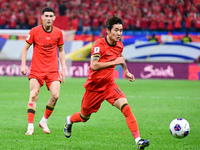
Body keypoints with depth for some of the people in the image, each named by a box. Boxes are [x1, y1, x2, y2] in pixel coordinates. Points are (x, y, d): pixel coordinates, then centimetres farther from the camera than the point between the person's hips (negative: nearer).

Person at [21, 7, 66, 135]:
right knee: (33, 96, -13)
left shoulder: (58, 33, 3)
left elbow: (61, 50, 15)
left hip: (53, 70, 2)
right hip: (36, 70, -2)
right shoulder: (34, 31, -4)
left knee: (55, 95, -11)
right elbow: (25, 48, 5)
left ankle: (44, 122, 9)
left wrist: (63, 68, 9)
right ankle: (30, 126, -9)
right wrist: (23, 65, -5)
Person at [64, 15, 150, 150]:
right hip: (94, 87, -4)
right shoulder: (99, 45, -20)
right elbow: (94, 65, -34)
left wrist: (127, 72, 25)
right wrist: (114, 62, -34)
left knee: (126, 107, -22)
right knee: (85, 117, 14)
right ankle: (69, 121, 51)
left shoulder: (119, 45, 1)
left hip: (109, 85, 4)